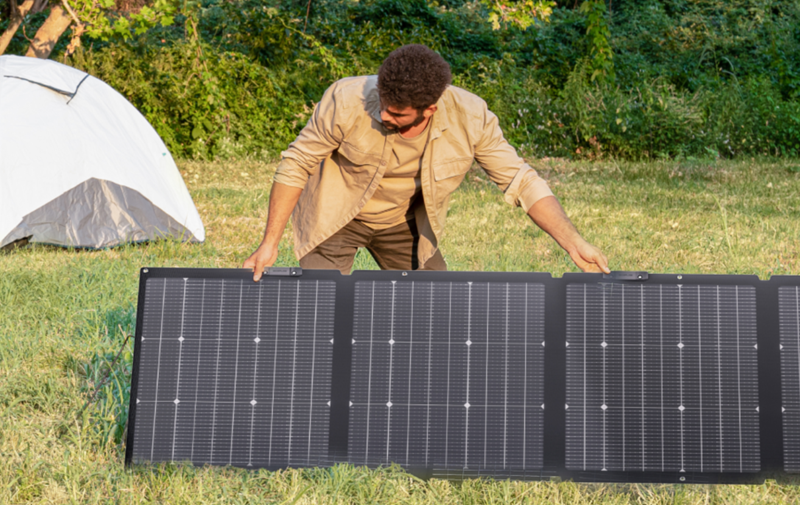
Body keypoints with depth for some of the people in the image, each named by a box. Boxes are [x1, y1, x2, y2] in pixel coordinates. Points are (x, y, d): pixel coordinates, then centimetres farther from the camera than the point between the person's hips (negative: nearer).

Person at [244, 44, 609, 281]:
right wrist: (269, 244, -18)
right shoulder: (347, 101, -31)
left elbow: (519, 180, -17)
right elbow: (297, 164, -18)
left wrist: (573, 243, -26)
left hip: (404, 224, 3)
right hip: (335, 218, -3)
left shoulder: (470, 118, -25)